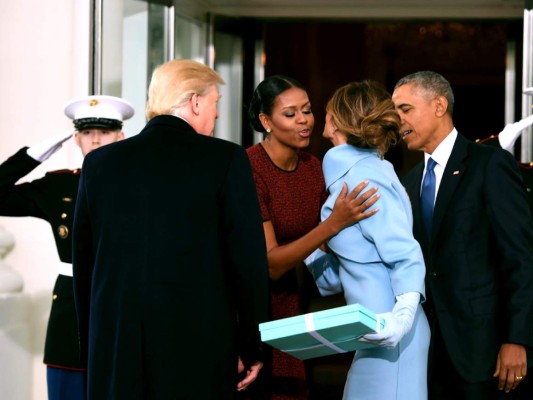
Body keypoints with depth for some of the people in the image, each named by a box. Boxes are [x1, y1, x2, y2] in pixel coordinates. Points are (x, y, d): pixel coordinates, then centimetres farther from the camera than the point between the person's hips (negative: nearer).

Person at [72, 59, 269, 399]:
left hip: (114, 347, 3)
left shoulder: (100, 163, 7)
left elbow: (84, 265, 11)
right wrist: (252, 348, 3)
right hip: (199, 343, -3)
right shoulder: (226, 158, -3)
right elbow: (248, 259, -5)